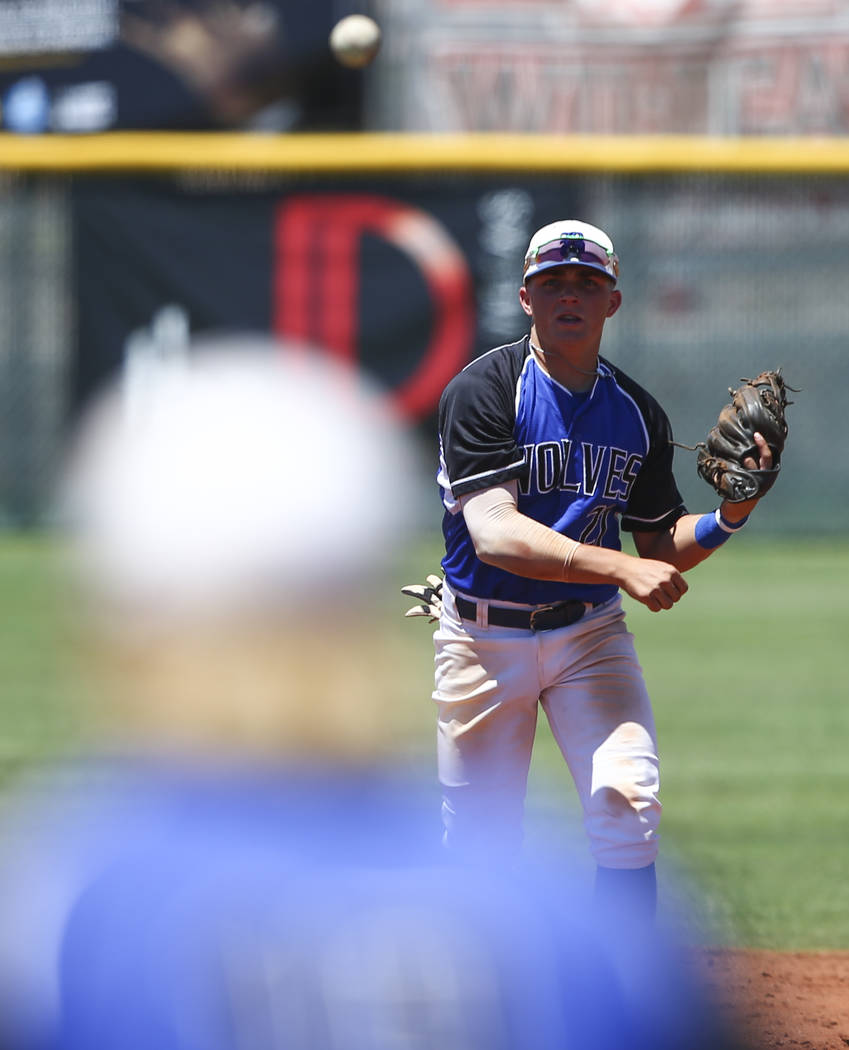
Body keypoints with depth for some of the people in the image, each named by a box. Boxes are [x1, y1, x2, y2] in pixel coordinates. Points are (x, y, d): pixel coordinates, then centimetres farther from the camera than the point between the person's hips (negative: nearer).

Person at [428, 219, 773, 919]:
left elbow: (663, 549, 10)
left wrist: (730, 517, -11)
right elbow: (494, 534, -26)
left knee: (628, 804, -18)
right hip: (484, 635, -3)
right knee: (482, 842, 2)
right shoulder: (486, 391, -13)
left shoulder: (637, 413, 3)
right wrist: (620, 568, -35)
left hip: (590, 632, 3)